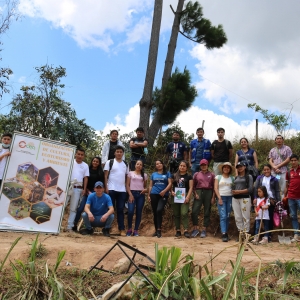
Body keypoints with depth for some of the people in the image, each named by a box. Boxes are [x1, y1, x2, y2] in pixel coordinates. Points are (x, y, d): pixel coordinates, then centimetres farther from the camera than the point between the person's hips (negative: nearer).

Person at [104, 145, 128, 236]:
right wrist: (106, 188, -9)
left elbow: (126, 177, 14)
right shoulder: (109, 162, 2)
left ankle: (122, 229, 6)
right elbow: (105, 176, -1)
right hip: (111, 189, -3)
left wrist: (127, 189, 6)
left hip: (122, 190, 3)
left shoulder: (125, 164, 14)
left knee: (120, 209, 5)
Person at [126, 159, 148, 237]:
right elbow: (127, 185, 3)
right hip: (132, 193, -2)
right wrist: (130, 194, -8)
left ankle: (136, 230, 11)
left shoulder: (144, 175, 13)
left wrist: (145, 190, -7)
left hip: (141, 195, 2)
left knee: (139, 212, 1)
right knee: (130, 211, -14)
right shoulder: (131, 173, 7)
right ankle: (129, 229, 5)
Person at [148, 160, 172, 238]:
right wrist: (149, 195, 8)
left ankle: (159, 230, -15)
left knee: (159, 210, -21)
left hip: (164, 195, -3)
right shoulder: (153, 174, 14)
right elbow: (150, 185, 16)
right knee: (155, 213, 5)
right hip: (154, 195, 3)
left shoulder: (167, 173, 7)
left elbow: (170, 183, -2)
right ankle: (156, 230, 17)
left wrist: (164, 191, -16)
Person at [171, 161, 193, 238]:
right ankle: (178, 230, 14)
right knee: (176, 214, 6)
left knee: (184, 213, -14)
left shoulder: (189, 176, 5)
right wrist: (172, 191, -8)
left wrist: (188, 197, -13)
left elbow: (191, 187, -1)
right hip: (175, 197, 3)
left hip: (184, 196, -2)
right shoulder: (174, 176, 9)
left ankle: (186, 230, -10)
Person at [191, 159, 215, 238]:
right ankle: (195, 229, 5)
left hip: (208, 193, 0)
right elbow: (193, 185, 10)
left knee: (207, 212, 3)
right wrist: (195, 194, -3)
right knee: (194, 211, -9)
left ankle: (204, 230, 11)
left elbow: (214, 187, 5)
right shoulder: (196, 174, 11)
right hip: (199, 192, 0)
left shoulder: (211, 175, 9)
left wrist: (213, 197, -2)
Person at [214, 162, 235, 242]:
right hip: (221, 197, -2)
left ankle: (226, 232, 12)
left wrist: (233, 198, -5)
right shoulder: (218, 177, 7)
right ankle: (224, 234, -13)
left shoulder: (232, 178, 12)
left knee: (228, 216, 3)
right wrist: (219, 198, -8)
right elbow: (216, 188, 1)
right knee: (223, 216, -11)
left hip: (230, 198, 2)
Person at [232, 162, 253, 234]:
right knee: (237, 217, 5)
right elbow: (233, 188, 14)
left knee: (245, 217, -3)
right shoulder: (236, 177, 18)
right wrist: (233, 192, -9)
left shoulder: (249, 177, 3)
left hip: (245, 198, -5)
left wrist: (239, 191, -12)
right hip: (235, 199, 5)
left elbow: (250, 189, -7)